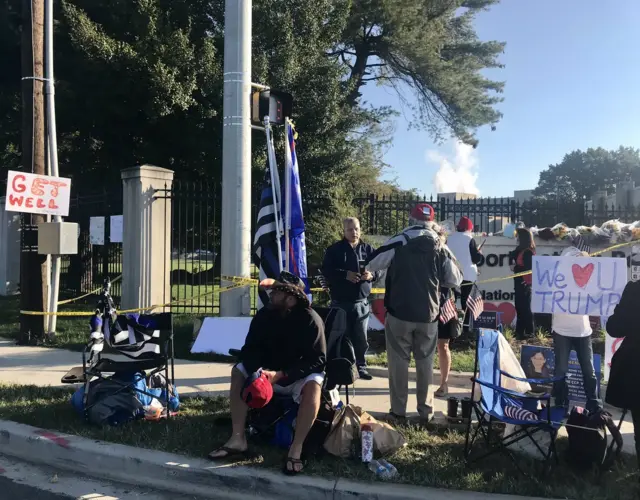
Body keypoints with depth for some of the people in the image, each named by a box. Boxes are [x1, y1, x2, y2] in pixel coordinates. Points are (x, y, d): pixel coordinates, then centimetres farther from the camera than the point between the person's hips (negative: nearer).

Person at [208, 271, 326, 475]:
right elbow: (250, 349, -7)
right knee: (238, 371, -14)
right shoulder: (264, 315, -8)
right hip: (270, 372, 5)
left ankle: (296, 449, -31)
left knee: (314, 385, -36)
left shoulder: (310, 319, -22)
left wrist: (281, 374, -33)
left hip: (300, 377, -5)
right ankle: (237, 438, -16)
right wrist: (257, 371, -30)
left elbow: (318, 360, -25)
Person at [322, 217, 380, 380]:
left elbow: (380, 269, 10)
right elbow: (326, 271, -5)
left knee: (361, 337, 6)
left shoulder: (368, 249, 9)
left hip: (362, 302, 2)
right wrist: (345, 275, -19)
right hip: (341, 302, -2)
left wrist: (371, 275, -13)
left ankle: (361, 366, 20)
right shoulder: (334, 249, 1)